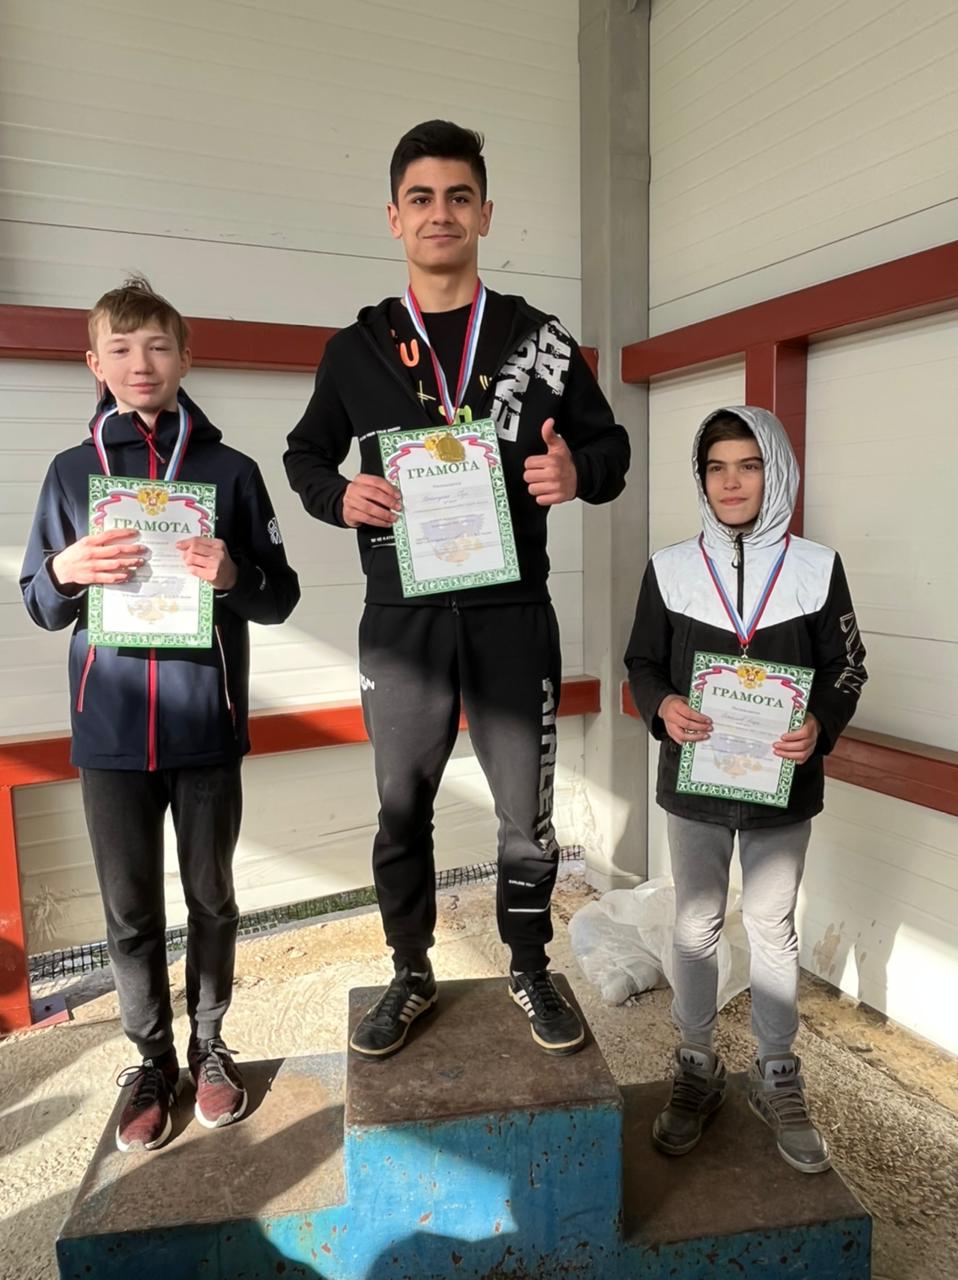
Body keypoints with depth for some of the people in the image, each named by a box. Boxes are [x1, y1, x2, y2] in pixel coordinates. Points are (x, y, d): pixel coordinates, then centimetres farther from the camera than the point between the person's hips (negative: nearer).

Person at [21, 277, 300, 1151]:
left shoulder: (230, 471, 0)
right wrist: (66, 570, -14)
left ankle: (209, 1044, 33)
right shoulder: (72, 472, 6)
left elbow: (281, 596, 0)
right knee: (131, 913, 11)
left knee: (211, 899, 13)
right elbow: (39, 606, 7)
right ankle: (153, 1060, 30)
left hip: (206, 725, -1)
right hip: (110, 730, 1)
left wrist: (232, 577, -20)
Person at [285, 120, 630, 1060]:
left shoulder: (539, 340, 6)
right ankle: (411, 976, 34)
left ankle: (529, 972, 33)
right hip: (401, 618, 1)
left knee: (526, 814, 9)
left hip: (513, 614, 0)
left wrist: (579, 473, -14)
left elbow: (609, 445, 10)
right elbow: (305, 453, 15)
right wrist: (339, 497, -8)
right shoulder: (357, 348, 7)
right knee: (401, 811, 12)